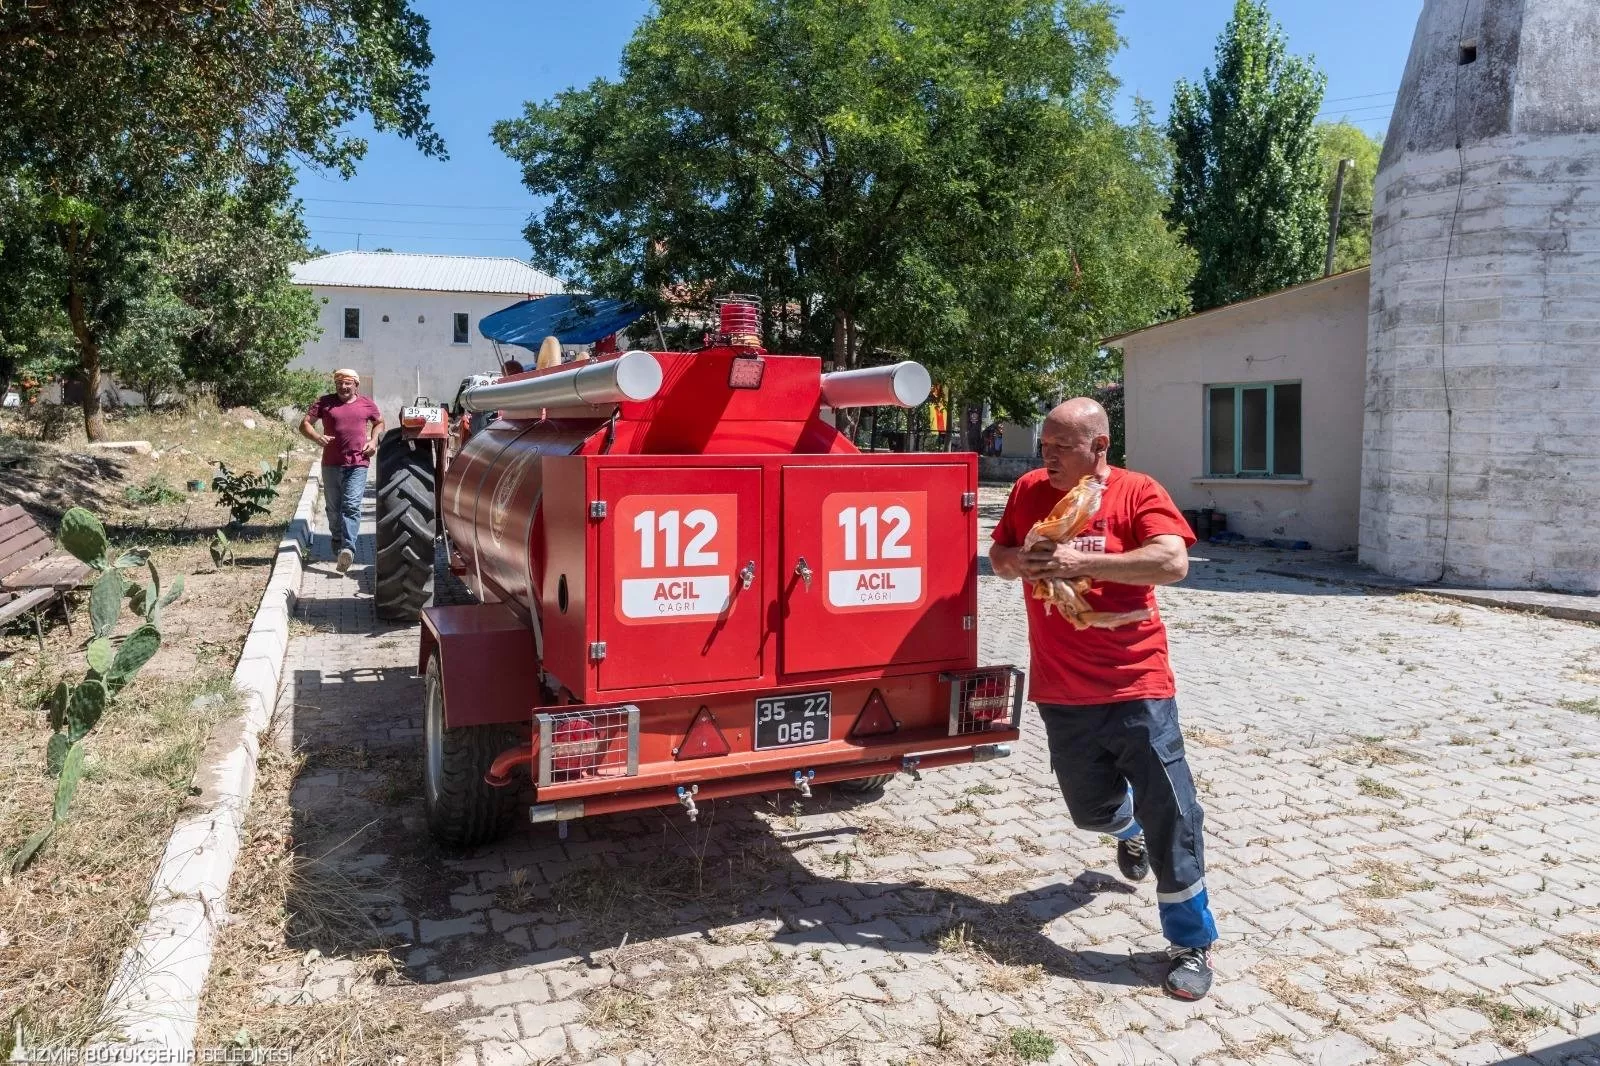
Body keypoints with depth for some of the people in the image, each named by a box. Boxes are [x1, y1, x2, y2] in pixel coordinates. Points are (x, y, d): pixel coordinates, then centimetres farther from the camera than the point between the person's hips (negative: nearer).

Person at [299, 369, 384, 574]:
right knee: (333, 509, 10)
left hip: (357, 465, -2)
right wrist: (317, 437, -15)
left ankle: (348, 548, -24)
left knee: (351, 506, -15)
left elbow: (379, 422, 26)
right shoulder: (325, 402, 7)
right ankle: (338, 547, 26)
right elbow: (305, 424, 6)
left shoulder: (367, 404, 9)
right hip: (331, 465, 2)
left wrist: (373, 440, 7)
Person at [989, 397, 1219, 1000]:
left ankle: (1192, 943, 16)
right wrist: (1017, 561, -9)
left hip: (1135, 684, -4)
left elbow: (1173, 562, -21)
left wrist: (1083, 561, -24)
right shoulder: (1030, 491, 5)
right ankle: (1129, 829, 55)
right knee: (1091, 809, 18)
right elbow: (998, 556, 15)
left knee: (1168, 814, -2)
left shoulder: (1138, 493, -8)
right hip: (1061, 692, 5)